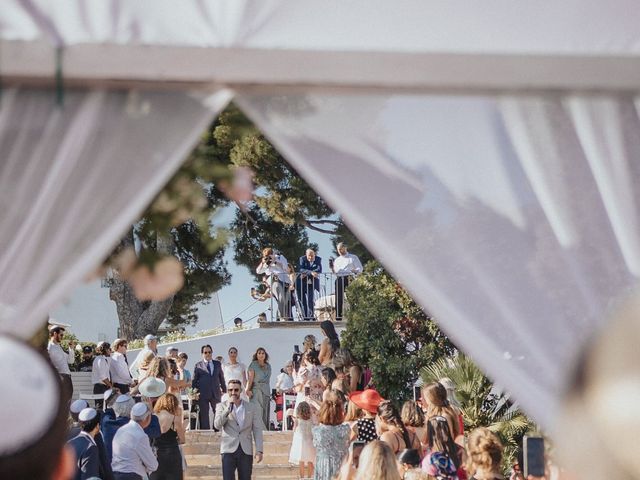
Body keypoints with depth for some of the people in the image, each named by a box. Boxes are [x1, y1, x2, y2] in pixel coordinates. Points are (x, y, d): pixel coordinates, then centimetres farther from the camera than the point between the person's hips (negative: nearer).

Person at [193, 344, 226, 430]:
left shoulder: (217, 364, 13)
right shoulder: (198, 366, 4)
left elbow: (221, 377, 18)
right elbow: (194, 381, 5)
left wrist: (224, 390, 16)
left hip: (216, 393, 3)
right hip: (203, 394, -3)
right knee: (204, 416, -1)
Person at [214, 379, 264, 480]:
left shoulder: (251, 407, 9)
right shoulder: (222, 406, 8)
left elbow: (257, 430, 6)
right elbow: (217, 425, -7)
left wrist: (259, 450, -4)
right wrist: (228, 408, -12)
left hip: (246, 451, 1)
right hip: (229, 450, -1)